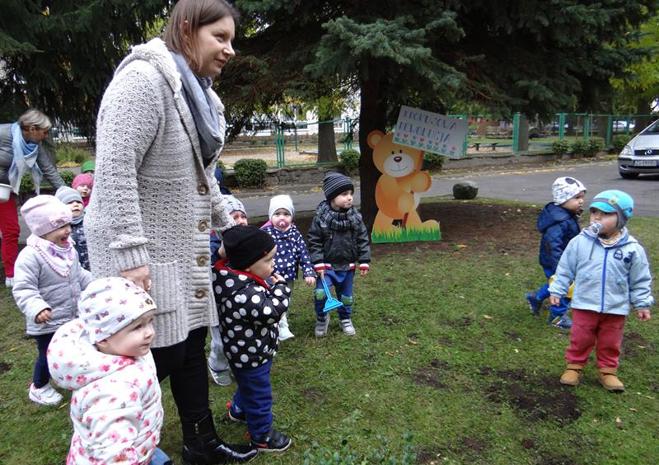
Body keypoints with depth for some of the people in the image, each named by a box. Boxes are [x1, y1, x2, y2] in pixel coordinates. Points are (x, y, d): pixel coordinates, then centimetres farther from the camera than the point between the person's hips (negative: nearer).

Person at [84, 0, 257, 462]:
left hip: (185, 247, 9)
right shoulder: (144, 79, -17)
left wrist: (227, 223, 20)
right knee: (158, 356, 1)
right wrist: (130, 253, -26)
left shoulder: (200, 94, 13)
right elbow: (114, 170, -23)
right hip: (141, 251, -9)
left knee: (191, 344, 16)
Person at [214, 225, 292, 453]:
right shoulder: (244, 293, -38)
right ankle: (262, 437, 32)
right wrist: (280, 287, -23)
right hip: (251, 356, -10)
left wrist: (271, 285, -8)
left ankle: (238, 410, 59)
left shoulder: (236, 278, -6)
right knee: (259, 395, 11)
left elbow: (262, 298, 9)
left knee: (248, 385, 34)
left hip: (248, 352, 10)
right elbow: (272, 311, -38)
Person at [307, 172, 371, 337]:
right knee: (320, 293, -15)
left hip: (348, 266, 3)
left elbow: (363, 240, 0)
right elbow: (314, 241, -10)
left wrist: (364, 261, -2)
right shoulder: (321, 217, -15)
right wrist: (318, 263, -14)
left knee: (346, 296, 15)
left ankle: (345, 320, 41)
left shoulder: (355, 217, -7)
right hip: (327, 265, -3)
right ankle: (322, 318, 13)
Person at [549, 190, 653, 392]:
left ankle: (608, 371, 34)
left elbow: (640, 280, 2)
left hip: (616, 308, 1)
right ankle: (574, 367, 29)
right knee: (580, 339, 12)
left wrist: (642, 304, 4)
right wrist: (556, 290, 0)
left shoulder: (632, 249, -9)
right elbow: (565, 269, -1)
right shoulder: (579, 242, -10)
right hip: (584, 305, 0)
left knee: (610, 343, 16)